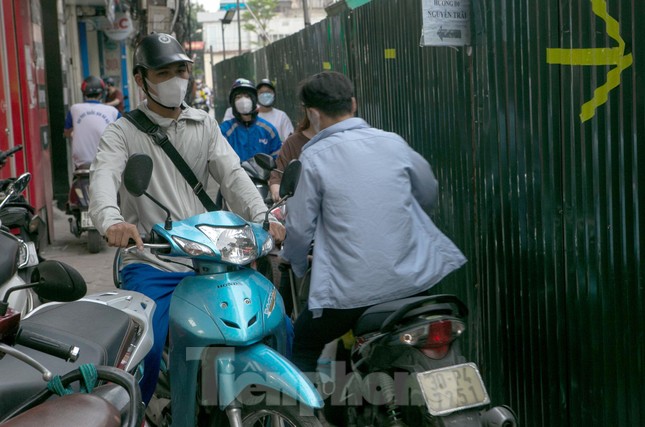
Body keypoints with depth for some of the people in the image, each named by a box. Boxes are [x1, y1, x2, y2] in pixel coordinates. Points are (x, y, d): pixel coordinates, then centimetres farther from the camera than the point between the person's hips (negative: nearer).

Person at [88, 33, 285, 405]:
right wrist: (111, 220, -38)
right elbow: (103, 177, -15)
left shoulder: (205, 126, 12)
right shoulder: (123, 132, 2)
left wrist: (261, 216, -19)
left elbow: (233, 175, 1)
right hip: (149, 266, -3)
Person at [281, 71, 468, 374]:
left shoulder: (315, 156, -7)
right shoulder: (393, 142, 3)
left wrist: (292, 260, 18)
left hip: (352, 290, -4)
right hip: (413, 281, 4)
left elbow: (301, 227, -3)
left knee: (302, 347, 18)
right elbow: (429, 196, 17)